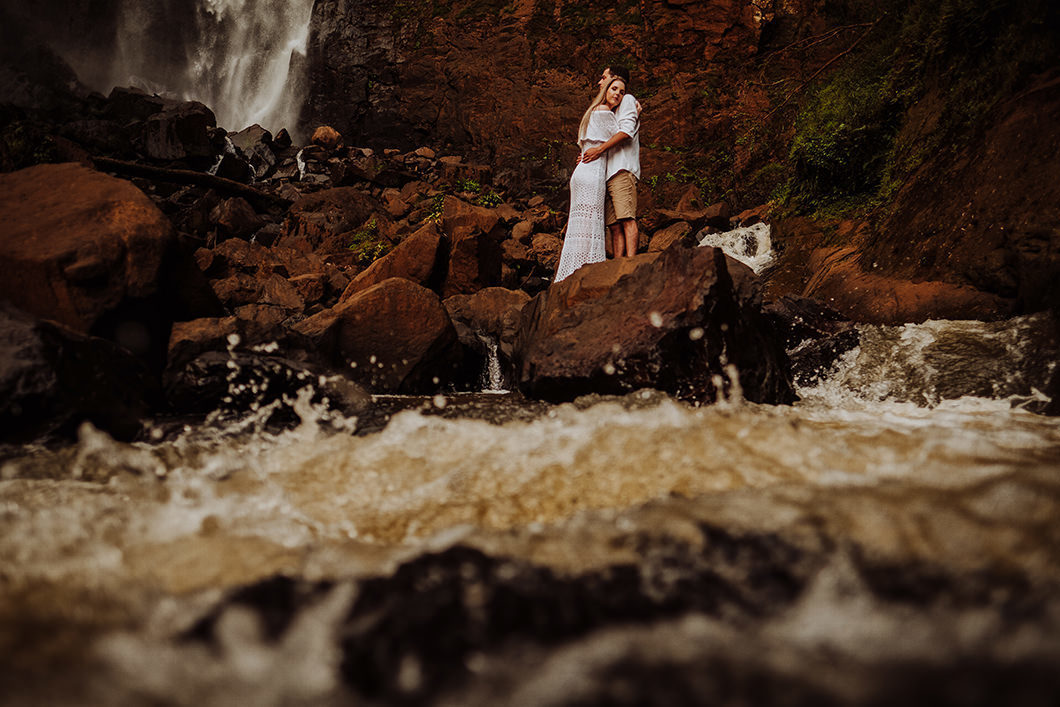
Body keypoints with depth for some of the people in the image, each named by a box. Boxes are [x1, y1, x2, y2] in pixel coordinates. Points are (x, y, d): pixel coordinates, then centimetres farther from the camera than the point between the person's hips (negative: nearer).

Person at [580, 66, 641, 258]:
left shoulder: (627, 100, 8)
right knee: (614, 225, -3)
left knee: (627, 220, -19)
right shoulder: (610, 109, 34)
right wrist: (587, 155, 14)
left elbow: (627, 130, -10)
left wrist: (600, 149, -18)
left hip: (622, 170, -9)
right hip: (608, 173, 9)